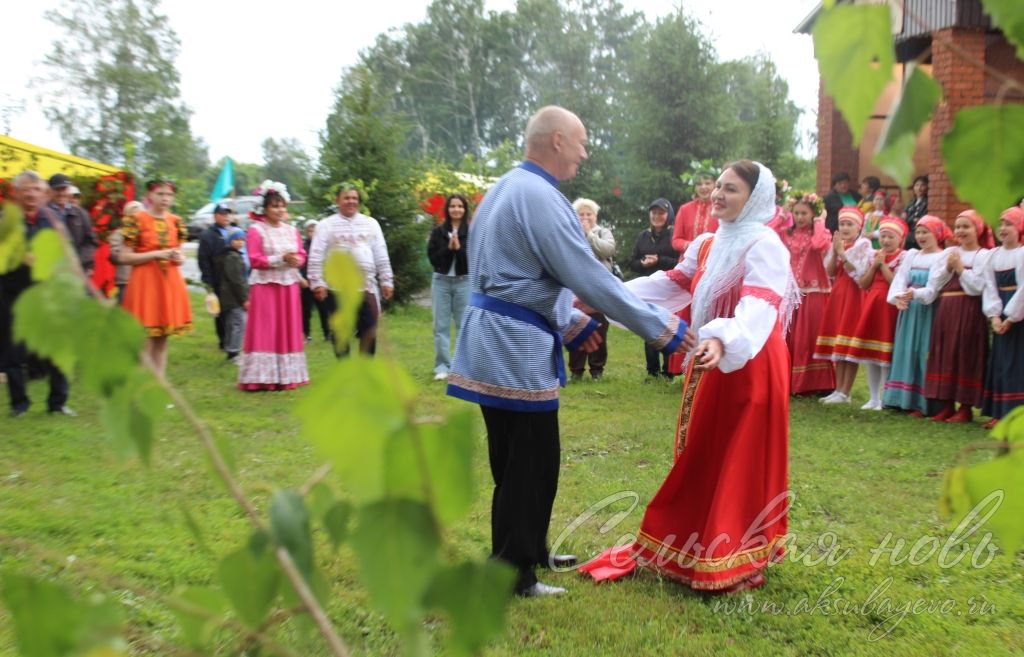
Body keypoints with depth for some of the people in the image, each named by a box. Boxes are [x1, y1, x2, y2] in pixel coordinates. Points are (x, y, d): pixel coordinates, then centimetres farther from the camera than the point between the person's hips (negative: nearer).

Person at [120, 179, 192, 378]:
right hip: (145, 282, -5)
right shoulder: (136, 220, -5)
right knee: (146, 342, -5)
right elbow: (124, 257, -8)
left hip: (170, 282, 5)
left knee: (162, 341, 9)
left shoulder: (176, 221, 11)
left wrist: (179, 257, -2)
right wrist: (156, 254, -15)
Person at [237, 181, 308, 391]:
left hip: (289, 286, 5)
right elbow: (255, 260, -12)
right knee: (265, 331, -3)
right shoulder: (256, 230, -6)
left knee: (288, 330, 9)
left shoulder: (292, 230, 11)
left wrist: (296, 260, -12)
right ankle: (262, 376, 1)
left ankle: (287, 374, 17)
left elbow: (301, 255, 11)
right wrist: (281, 259, -19)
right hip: (265, 286, -5)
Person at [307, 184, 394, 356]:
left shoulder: (371, 223, 12)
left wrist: (386, 281, 6)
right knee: (341, 332, 4)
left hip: (367, 286, 2)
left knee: (369, 331, 4)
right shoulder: (326, 225, 3)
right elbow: (316, 256, -2)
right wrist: (317, 282, -11)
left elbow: (381, 255, 11)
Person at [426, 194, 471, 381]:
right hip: (441, 281, 2)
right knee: (441, 326, 3)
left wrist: (459, 248, -18)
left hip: (464, 282, -1)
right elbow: (432, 258, -1)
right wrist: (448, 248, -14)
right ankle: (442, 366, 9)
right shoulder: (438, 231, 4)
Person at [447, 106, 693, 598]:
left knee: (515, 458, 19)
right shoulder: (539, 197, -18)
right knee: (530, 462, 1)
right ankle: (512, 576, 13)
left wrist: (570, 322, 19)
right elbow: (590, 277, -20)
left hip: (495, 340, 10)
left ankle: (527, 551, 34)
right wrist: (661, 328, -13)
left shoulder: (505, 188, 14)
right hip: (516, 347, -10)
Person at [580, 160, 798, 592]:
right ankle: (695, 548, 32)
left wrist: (722, 342, -50)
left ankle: (735, 561, 14)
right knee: (700, 460, 16)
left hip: (749, 367, -8)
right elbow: (670, 284, 7)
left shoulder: (764, 245, -16)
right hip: (711, 364, 8)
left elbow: (758, 307, -31)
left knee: (741, 463, 1)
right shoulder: (707, 244, 10)